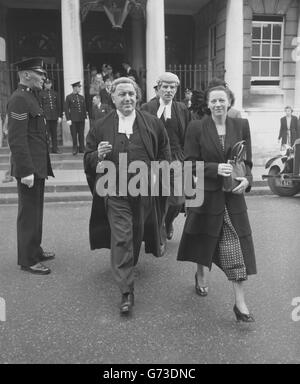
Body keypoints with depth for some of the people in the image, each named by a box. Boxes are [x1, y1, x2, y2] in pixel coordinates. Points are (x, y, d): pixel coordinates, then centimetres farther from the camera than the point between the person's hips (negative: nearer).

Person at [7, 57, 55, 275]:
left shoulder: (31, 97, 15)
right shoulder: (19, 100, -15)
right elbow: (17, 139, -21)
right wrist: (26, 171, -24)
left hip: (38, 166, 10)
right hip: (29, 168, -10)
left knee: (35, 211, 18)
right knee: (29, 214, 0)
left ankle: (35, 250, 32)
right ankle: (27, 260, 12)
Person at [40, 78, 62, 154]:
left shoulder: (55, 93, 13)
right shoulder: (41, 93, 2)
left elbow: (58, 105, 14)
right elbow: (40, 106, -2)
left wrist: (59, 116, 7)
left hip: (54, 117, 3)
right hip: (46, 117, -3)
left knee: (54, 133, 7)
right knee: (46, 133, -3)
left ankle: (55, 148, 14)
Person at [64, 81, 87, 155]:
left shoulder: (82, 98, 13)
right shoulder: (69, 97, 0)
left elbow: (84, 108, 17)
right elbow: (66, 109, -2)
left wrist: (85, 117, 9)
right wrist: (68, 119, -9)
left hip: (81, 119, 4)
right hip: (73, 119, -4)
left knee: (81, 134, 6)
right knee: (74, 135, 1)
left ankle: (82, 149, 15)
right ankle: (75, 149, 12)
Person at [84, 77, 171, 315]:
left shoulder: (153, 124, 4)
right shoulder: (101, 127, 1)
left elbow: (165, 155, 10)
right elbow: (88, 160, 4)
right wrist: (98, 155, -17)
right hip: (116, 193, -2)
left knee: (137, 235, 18)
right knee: (121, 240, -5)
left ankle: (130, 263, 47)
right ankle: (126, 291, 2)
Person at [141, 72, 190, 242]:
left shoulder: (182, 109, 7)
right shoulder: (147, 108, 1)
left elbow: (188, 137, 8)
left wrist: (186, 157, 1)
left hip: (176, 159, 1)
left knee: (177, 200, 1)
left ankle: (168, 223, 36)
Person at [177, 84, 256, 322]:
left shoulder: (241, 126, 4)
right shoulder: (196, 128, -3)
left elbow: (247, 160, 7)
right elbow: (190, 162, -5)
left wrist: (247, 180, -12)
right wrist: (215, 168, -20)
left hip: (233, 196, 1)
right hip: (205, 195, -1)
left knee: (236, 247, -1)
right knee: (203, 240, 16)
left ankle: (240, 302, 8)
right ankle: (200, 276, 45)